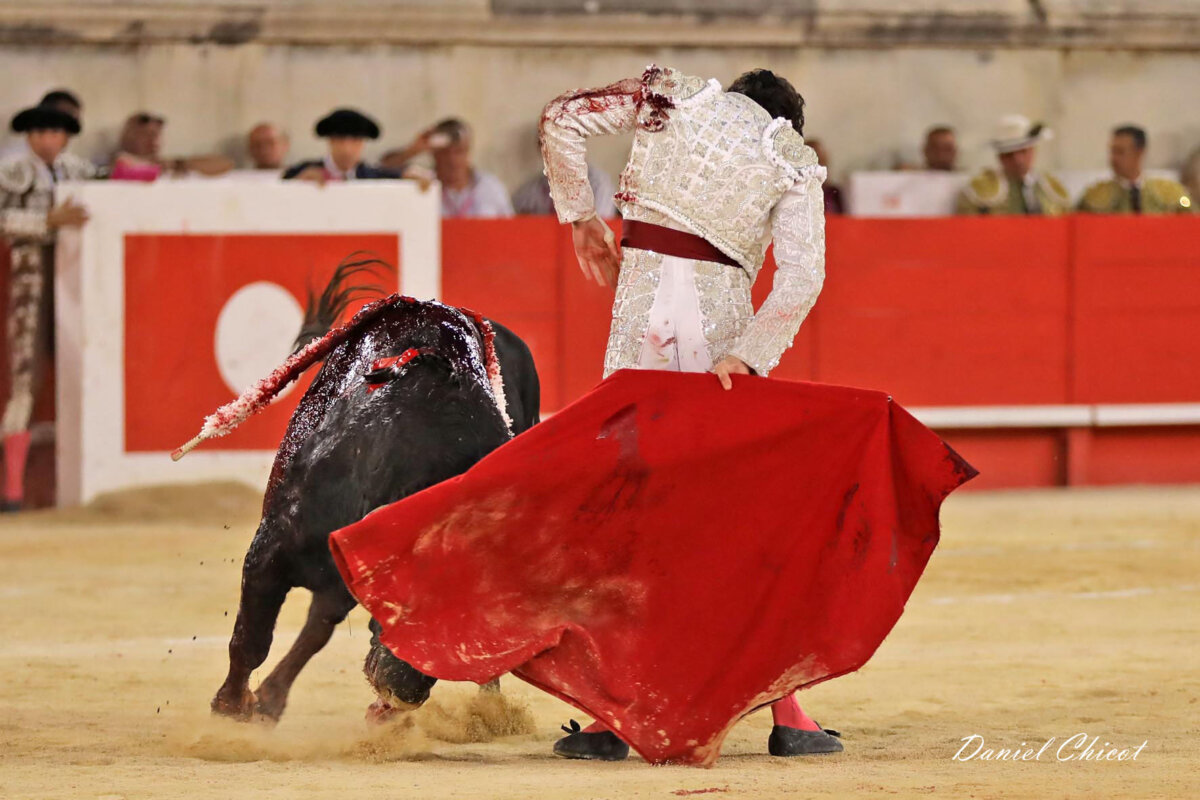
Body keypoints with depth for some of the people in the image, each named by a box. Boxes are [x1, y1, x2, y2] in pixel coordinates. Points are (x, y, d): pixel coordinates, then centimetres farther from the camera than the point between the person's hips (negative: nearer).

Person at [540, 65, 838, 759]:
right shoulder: (794, 167, 8)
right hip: (723, 326, 0)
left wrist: (582, 219, 15)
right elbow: (803, 279, -6)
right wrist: (748, 358, -9)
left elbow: (563, 118, 7)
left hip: (642, 321, 0)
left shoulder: (680, 97, 11)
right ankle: (786, 713, 9)